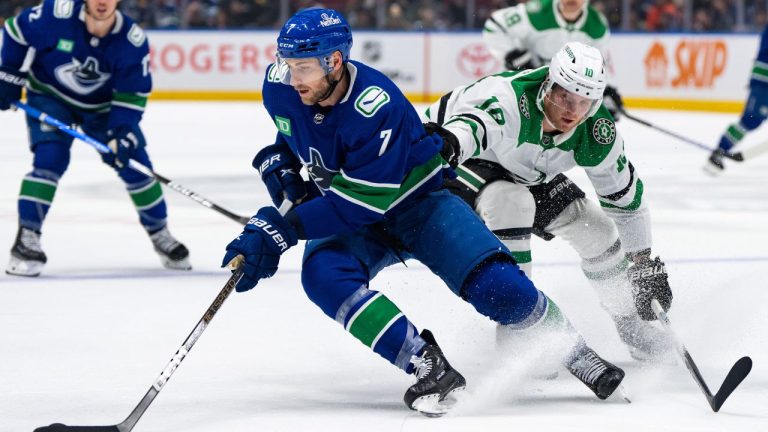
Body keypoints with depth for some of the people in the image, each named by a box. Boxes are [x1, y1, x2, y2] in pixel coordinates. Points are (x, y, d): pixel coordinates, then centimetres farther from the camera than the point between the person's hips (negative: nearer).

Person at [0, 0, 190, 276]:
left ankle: (159, 235, 18)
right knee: (50, 159, -24)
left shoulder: (133, 40, -23)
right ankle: (26, 238, -17)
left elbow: (133, 95, -17)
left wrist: (122, 134, -30)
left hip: (102, 105, 2)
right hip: (49, 96, -2)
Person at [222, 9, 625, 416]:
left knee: (493, 284, -21)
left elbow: (362, 202, -34)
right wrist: (279, 167, -6)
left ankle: (574, 352, 6)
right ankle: (427, 365, -29)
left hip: (418, 202, -5)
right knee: (322, 275, -29)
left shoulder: (377, 106, -33)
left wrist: (284, 228, -39)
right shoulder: (280, 86, -14)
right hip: (348, 220, 5)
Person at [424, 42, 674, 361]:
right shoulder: (512, 97, -41)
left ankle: (629, 323, 23)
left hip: (526, 175, 6)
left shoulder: (598, 134, -21)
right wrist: (448, 143, -86)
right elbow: (473, 123, -62)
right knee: (510, 202, -35)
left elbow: (625, 194, -6)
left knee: (595, 229, -1)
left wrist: (645, 262, -3)